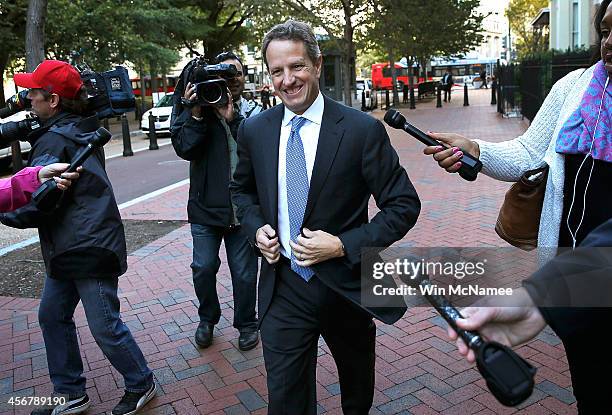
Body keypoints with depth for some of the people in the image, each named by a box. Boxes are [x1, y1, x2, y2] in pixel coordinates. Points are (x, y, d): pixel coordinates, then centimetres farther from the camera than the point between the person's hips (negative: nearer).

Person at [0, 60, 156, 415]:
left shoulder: (54, 141, -17)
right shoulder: (80, 129, 10)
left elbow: (35, 207, -20)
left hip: (89, 248, -10)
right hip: (67, 248, 10)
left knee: (105, 326, 1)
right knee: (52, 316, 17)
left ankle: (141, 385, 21)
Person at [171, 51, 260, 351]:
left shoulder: (252, 114, 0)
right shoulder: (196, 109, 1)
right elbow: (184, 148, -11)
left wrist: (231, 119, -23)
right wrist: (195, 114, -21)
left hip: (243, 209, 0)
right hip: (206, 206, 1)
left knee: (244, 273, 7)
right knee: (204, 267, 5)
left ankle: (246, 324, 29)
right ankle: (207, 319, 31)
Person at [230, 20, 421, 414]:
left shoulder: (363, 130, -14)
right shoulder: (254, 130, -2)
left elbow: (404, 205, -11)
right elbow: (243, 189, 15)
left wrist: (344, 245, -21)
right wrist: (256, 227, -5)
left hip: (345, 287, -1)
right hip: (282, 288, 2)